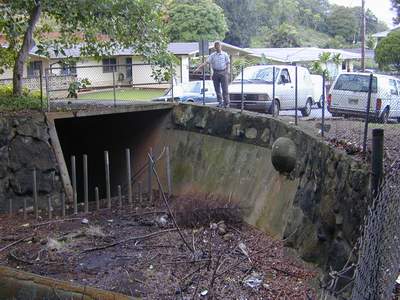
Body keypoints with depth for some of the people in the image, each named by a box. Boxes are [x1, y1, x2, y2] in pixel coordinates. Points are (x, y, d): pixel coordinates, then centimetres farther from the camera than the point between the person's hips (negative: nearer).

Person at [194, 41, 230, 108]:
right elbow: (206, 62, 0)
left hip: (223, 72, -2)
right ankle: (220, 103, 14)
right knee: (217, 89, 4)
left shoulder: (225, 54, 5)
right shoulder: (212, 55, 7)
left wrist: (228, 72, -7)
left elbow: (228, 64, 5)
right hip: (215, 73, 2)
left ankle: (226, 103, 0)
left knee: (225, 89, -5)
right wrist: (198, 68, -12)